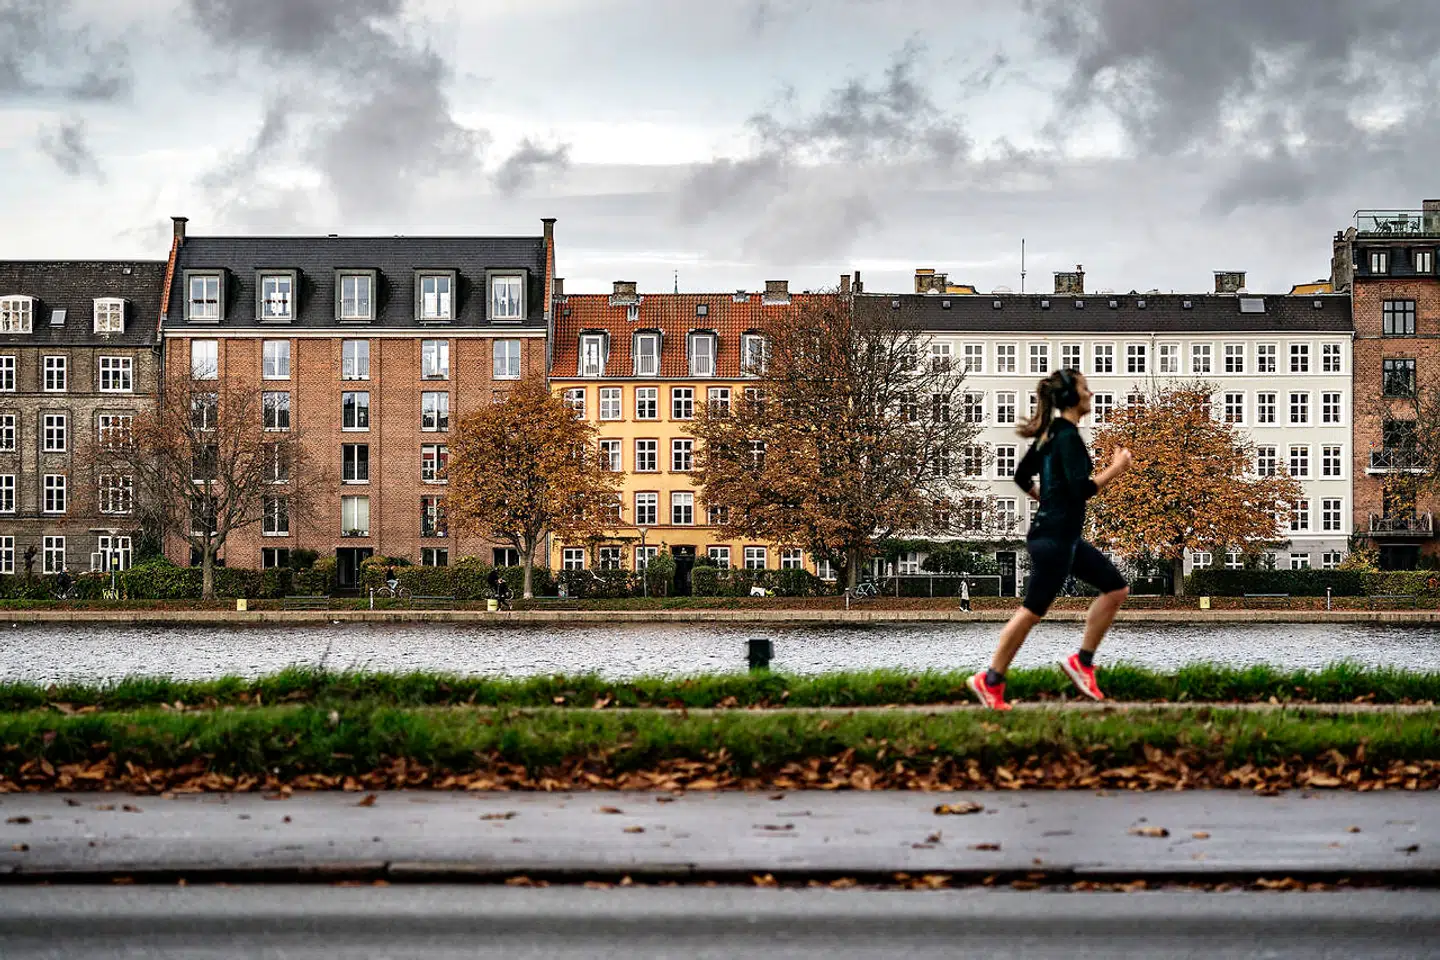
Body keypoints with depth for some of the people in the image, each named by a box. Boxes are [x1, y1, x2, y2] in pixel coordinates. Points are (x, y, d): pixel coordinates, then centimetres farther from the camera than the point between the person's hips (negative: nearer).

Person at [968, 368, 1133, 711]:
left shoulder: (1051, 433, 11)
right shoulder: (1068, 436, -17)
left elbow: (1022, 476, 19)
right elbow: (1081, 489, -24)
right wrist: (1116, 468, -14)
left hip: (1064, 537, 10)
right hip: (1054, 538, -10)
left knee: (1116, 588, 10)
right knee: (1033, 611, -3)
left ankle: (1082, 662, 12)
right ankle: (990, 681, 6)